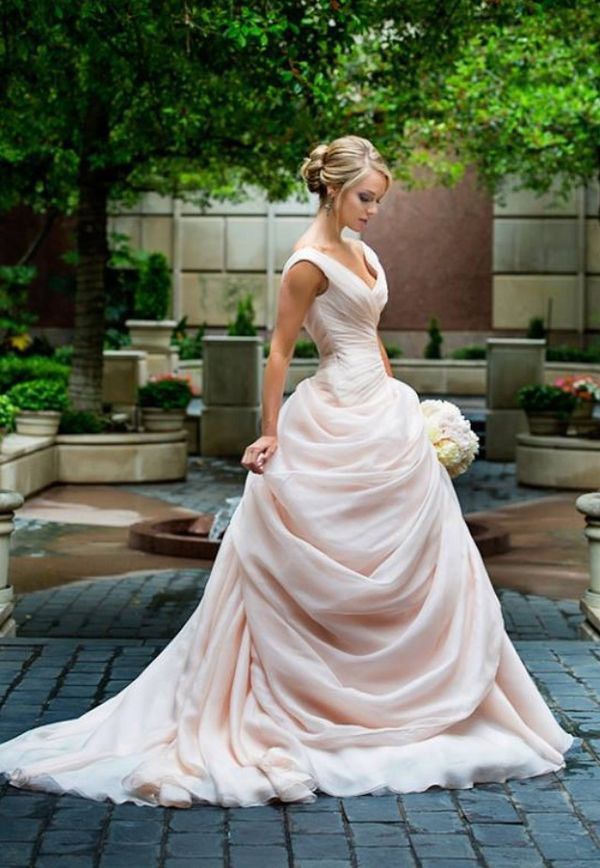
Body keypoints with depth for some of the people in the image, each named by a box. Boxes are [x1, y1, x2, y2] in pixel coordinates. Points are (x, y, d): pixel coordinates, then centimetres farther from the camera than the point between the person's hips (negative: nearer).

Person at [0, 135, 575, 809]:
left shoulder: (359, 251, 13)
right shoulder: (310, 261, -14)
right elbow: (280, 348, -13)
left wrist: (398, 402, 18)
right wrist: (271, 434, -13)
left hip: (379, 415, 10)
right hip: (337, 421, -10)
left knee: (420, 561, 11)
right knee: (330, 569, -3)